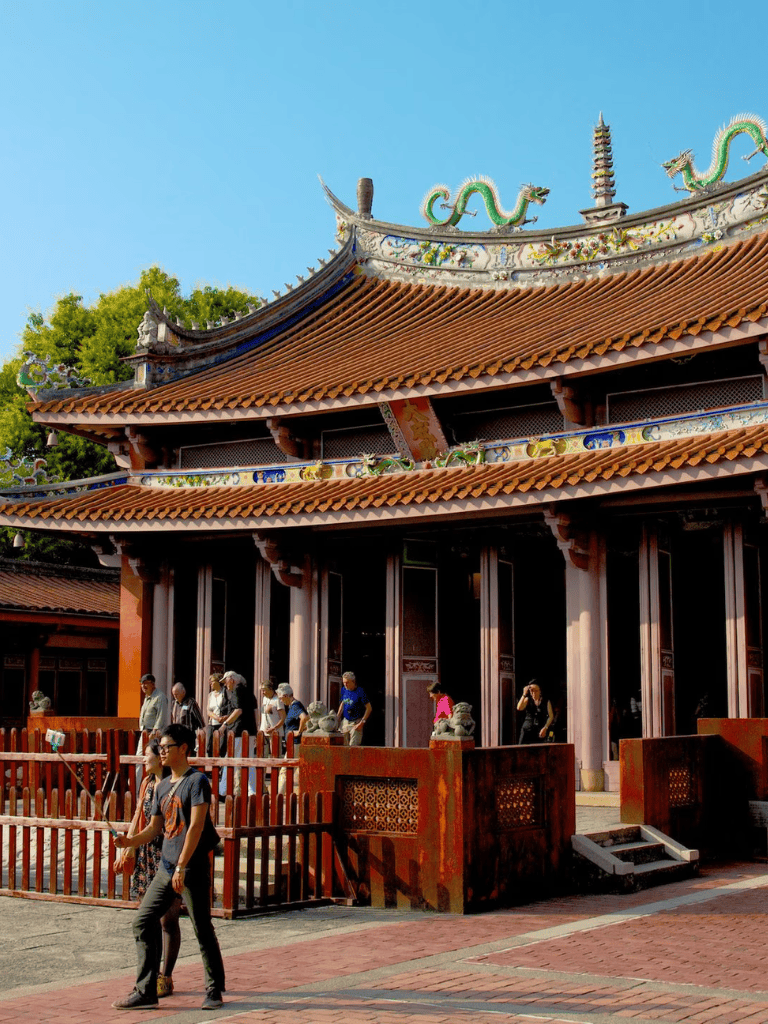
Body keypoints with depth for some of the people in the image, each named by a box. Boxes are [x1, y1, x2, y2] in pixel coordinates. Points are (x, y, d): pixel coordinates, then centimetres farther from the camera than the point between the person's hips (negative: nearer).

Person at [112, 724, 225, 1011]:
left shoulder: (197, 781, -9)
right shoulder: (163, 787, 15)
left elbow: (196, 826, -16)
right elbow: (154, 828, 17)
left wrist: (181, 867, -20)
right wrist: (130, 842, -4)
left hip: (193, 869, -8)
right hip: (166, 868, 8)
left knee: (203, 929, 0)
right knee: (143, 922, 2)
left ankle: (214, 991, 14)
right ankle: (145, 991, 8)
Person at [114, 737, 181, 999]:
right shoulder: (147, 783, 10)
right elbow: (138, 818, 17)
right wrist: (126, 851, 15)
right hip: (146, 854, 7)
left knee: (168, 918, -1)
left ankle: (166, 977, 7)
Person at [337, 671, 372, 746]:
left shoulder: (360, 692, -13)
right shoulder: (344, 690, 4)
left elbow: (369, 708, -9)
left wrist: (362, 722, -13)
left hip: (356, 722, -6)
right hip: (345, 721, 6)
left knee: (354, 746, -11)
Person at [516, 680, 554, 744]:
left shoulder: (546, 702, 8)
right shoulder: (527, 700, 11)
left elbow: (551, 716, 7)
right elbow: (519, 708, -6)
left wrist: (545, 728, -6)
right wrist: (524, 694, -9)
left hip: (540, 731, -1)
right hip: (527, 729, 1)